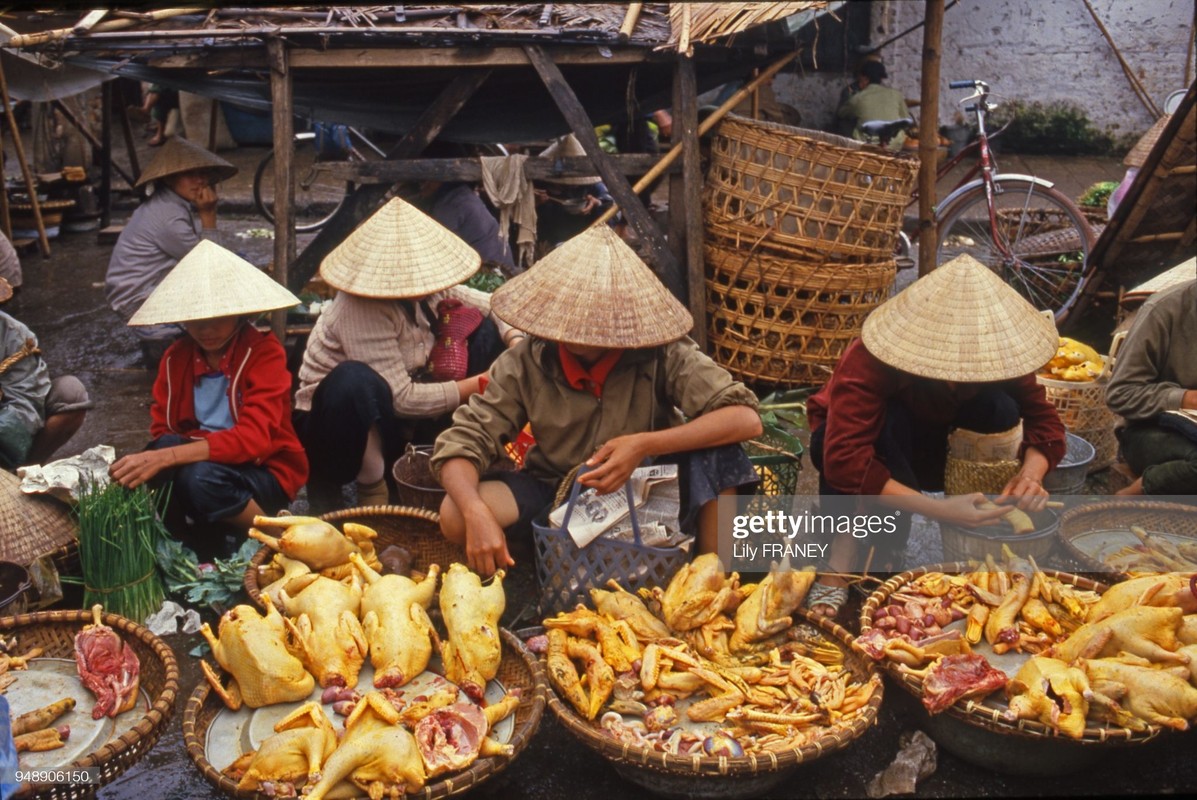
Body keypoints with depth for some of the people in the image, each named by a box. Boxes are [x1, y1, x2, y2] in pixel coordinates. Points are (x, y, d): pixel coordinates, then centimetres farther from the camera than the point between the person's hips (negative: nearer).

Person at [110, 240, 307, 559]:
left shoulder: (263, 351, -12)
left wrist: (167, 457, -37)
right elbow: (161, 432, 3)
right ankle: (206, 550, -16)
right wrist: (153, 456, -24)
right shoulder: (175, 358, 4)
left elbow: (254, 438, -26)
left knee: (201, 478, -35)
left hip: (264, 473, -4)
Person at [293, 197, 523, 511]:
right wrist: (482, 383, -25)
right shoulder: (361, 308, -29)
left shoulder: (426, 287, -8)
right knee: (355, 379, -42)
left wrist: (518, 341, -18)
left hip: (399, 423, 7)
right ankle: (371, 487, -17)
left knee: (485, 329, -1)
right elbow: (401, 399, -30)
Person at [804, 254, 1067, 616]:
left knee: (1002, 409, -24)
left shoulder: (991, 352, -21)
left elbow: (1043, 417, -18)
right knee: (890, 423, -39)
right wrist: (937, 509, -50)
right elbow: (845, 460, -44)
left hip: (921, 437, 5)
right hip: (845, 437, -5)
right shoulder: (869, 360, -35)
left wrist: (1032, 473, -39)